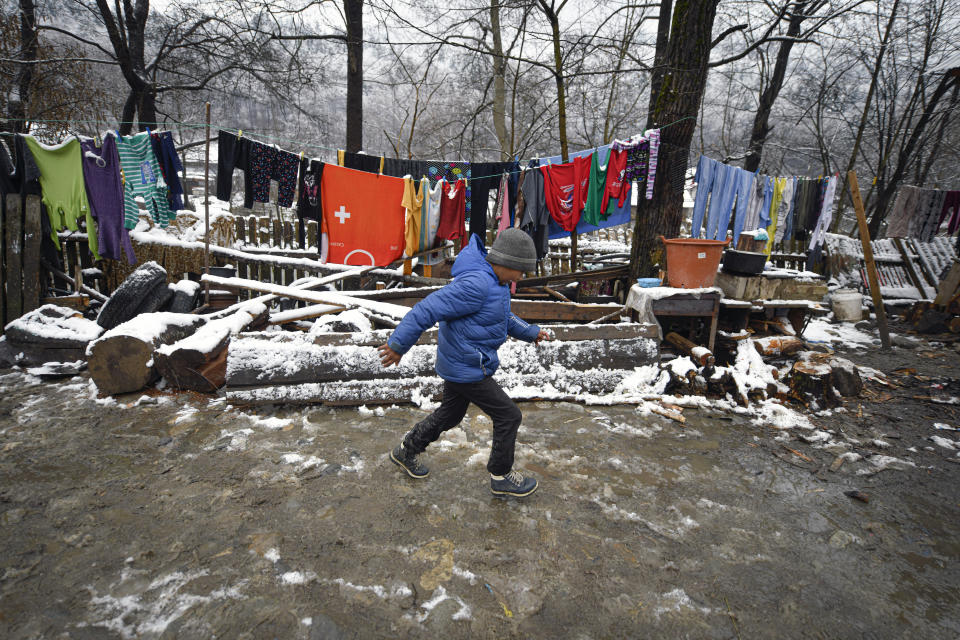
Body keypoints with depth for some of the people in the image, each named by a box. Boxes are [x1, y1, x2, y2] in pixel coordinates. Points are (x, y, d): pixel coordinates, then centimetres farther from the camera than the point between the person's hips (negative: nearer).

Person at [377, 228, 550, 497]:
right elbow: (428, 309, -28)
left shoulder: (495, 282, 6)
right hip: (468, 370, -10)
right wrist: (398, 345, -24)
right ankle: (501, 476, 21)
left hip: (458, 364, 10)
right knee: (508, 416, 3)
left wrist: (531, 332, 13)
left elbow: (503, 318, 23)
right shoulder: (476, 284, -28)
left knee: (450, 414, 25)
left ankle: (406, 451, 43)